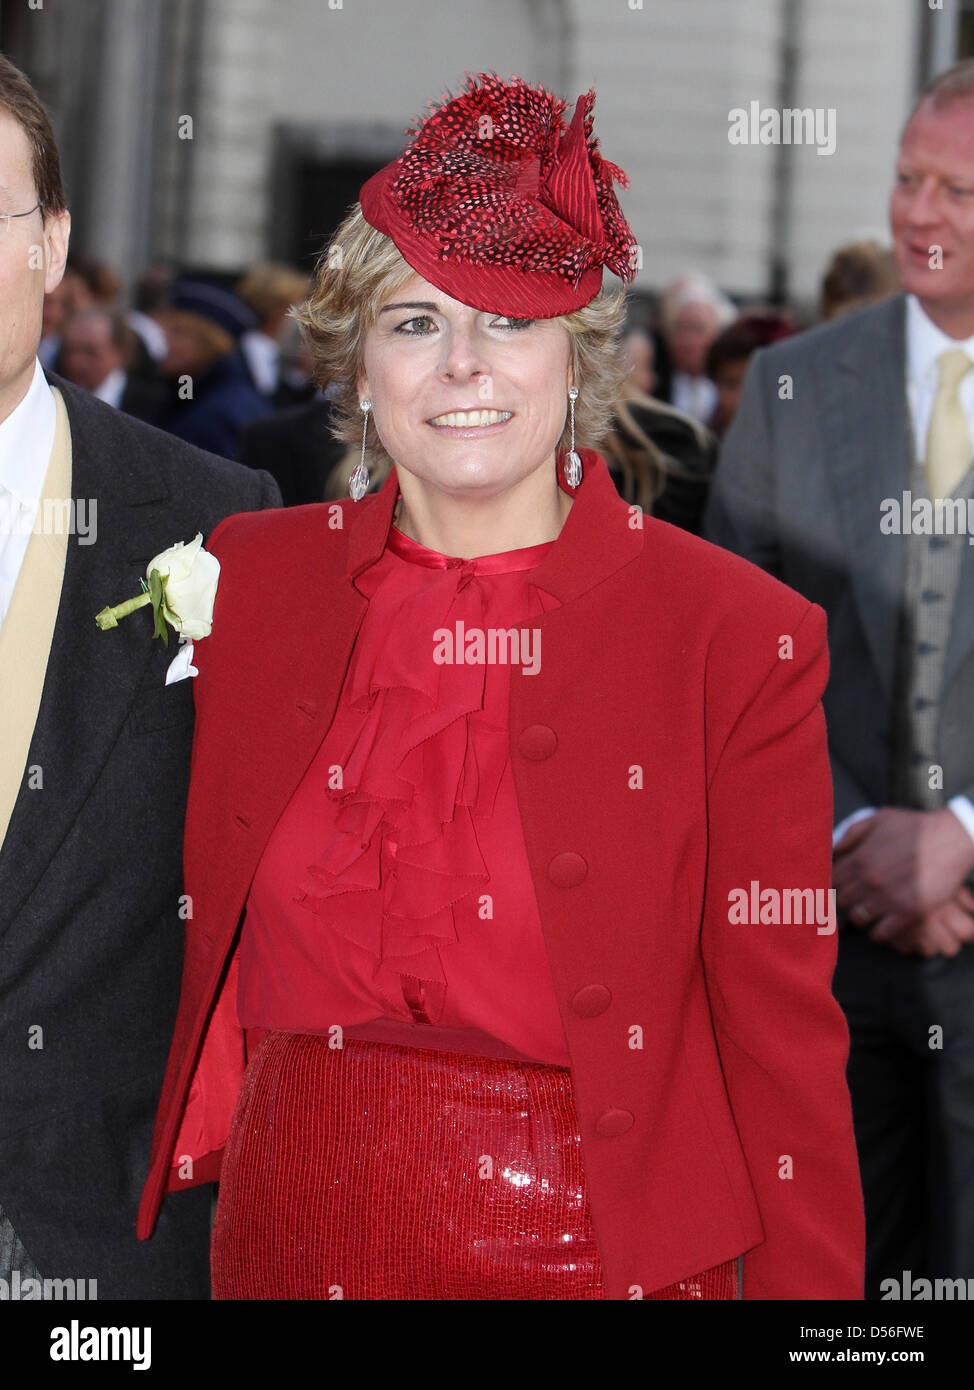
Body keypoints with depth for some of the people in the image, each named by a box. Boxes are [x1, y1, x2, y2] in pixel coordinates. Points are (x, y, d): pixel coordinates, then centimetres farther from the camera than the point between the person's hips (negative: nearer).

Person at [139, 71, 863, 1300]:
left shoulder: (736, 635, -9)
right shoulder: (245, 578, 1)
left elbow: (783, 1039, -7)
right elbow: (205, 943, 11)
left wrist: (809, 1288, -9)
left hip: (591, 1243, -3)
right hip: (295, 1234, 3)